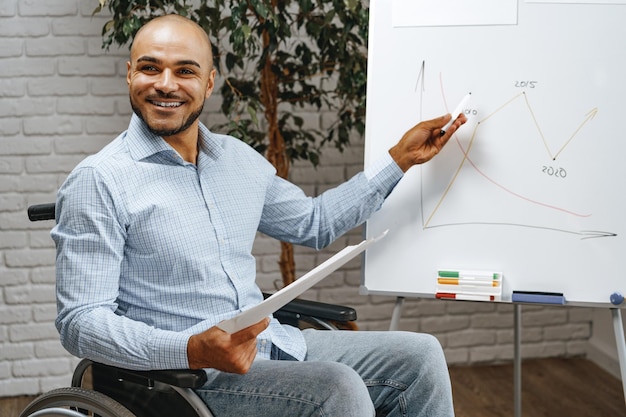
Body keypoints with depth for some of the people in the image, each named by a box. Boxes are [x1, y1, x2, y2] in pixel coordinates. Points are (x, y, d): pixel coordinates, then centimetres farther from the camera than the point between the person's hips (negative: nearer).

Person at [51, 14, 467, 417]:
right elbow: (81, 322, -15)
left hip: (272, 343, 7)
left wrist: (401, 158, 20)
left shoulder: (240, 159, 11)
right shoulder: (98, 181, -10)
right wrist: (194, 351, -29)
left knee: (420, 355, -2)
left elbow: (315, 222, 26)